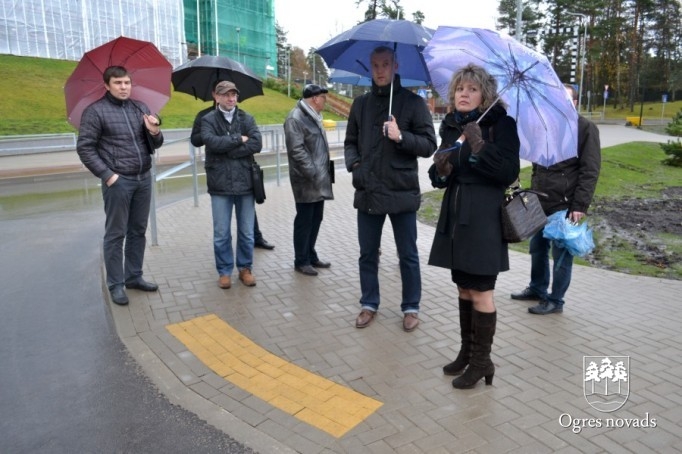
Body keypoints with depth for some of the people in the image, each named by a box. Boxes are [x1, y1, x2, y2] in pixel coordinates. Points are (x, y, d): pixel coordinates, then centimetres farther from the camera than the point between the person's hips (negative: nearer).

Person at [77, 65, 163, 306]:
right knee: (116, 234, 2)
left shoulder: (141, 108, 10)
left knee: (138, 231, 12)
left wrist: (155, 133, -10)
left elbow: (153, 146, 12)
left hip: (144, 179, 5)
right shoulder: (95, 111, -5)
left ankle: (134, 276, 24)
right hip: (118, 181, -5)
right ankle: (115, 284, 12)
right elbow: (84, 148, -7)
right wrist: (107, 175, -13)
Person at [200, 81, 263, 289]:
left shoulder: (246, 118, 7)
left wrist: (227, 150, -12)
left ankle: (245, 268, 25)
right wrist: (239, 139, -10)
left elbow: (257, 144, -8)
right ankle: (224, 271, 20)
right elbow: (212, 142, -17)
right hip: (220, 184, -1)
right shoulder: (208, 120, 2)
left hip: (245, 182, 2)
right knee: (222, 233, 6)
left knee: (247, 232, 9)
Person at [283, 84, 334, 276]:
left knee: (316, 219, 15)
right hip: (307, 181, -9)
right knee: (304, 221, 1)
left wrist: (324, 172, 13)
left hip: (319, 180, 9)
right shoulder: (295, 118, -14)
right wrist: (313, 174, -21)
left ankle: (310, 255, 28)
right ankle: (301, 261, 13)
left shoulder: (313, 117, 16)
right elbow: (297, 150, -21)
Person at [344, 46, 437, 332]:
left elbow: (429, 145, -5)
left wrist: (401, 137, -20)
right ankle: (369, 304, 28)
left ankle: (411, 308, 24)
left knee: (407, 256, 8)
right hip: (368, 192, 4)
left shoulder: (413, 102, -1)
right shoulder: (361, 104, 10)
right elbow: (350, 141, 17)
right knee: (367, 254, 13)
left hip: (402, 192, -3)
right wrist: (354, 164, -2)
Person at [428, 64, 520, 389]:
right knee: (463, 288, 15)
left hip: (484, 219, -6)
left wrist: (481, 148, -24)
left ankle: (482, 361, 16)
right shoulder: (450, 125, 10)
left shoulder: (500, 123, -7)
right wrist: (441, 170, -10)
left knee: (481, 292, 1)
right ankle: (467, 351, 30)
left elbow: (510, 173, -14)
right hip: (455, 216, 6)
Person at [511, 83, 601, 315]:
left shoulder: (586, 128, -5)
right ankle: (537, 289, 32)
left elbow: (590, 171, -10)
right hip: (540, 202, 7)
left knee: (561, 254, 1)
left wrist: (580, 205, -17)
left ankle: (555, 300, 12)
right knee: (537, 248, 15)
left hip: (565, 205, -7)